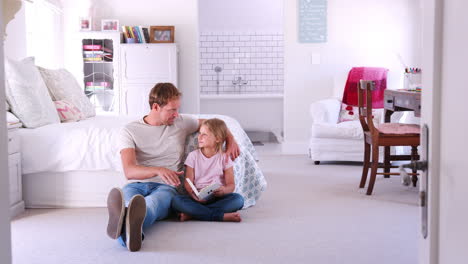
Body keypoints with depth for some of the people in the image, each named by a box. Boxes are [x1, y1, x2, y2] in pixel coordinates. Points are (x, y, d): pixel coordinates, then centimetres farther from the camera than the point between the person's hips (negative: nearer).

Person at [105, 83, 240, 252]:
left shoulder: (181, 122, 16)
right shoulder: (129, 130, 6)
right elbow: (129, 171, -8)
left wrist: (230, 140, 12)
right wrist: (158, 170, -27)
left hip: (165, 187, 0)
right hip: (136, 185, 0)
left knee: (153, 201, -40)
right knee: (125, 195, -41)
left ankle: (128, 228, -76)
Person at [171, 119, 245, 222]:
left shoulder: (224, 158, 5)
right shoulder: (193, 156, 7)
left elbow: (231, 184, 2)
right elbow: (188, 183, 0)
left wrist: (224, 190, -23)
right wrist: (194, 195, -23)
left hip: (218, 198, 0)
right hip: (198, 198, 0)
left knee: (238, 199, -30)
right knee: (176, 201, -29)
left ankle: (193, 214, -28)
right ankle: (222, 216, -33)